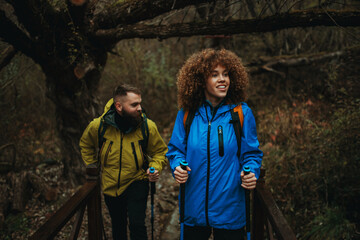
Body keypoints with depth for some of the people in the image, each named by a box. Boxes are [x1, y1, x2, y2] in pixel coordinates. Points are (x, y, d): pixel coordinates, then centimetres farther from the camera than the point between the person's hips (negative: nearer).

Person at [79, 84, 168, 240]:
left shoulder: (148, 126, -17)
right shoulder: (98, 126, -14)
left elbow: (160, 151, -2)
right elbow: (86, 145, 9)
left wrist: (155, 167, -20)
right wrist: (92, 165, 5)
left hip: (136, 182, -2)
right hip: (111, 185, 2)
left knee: (137, 225, -21)